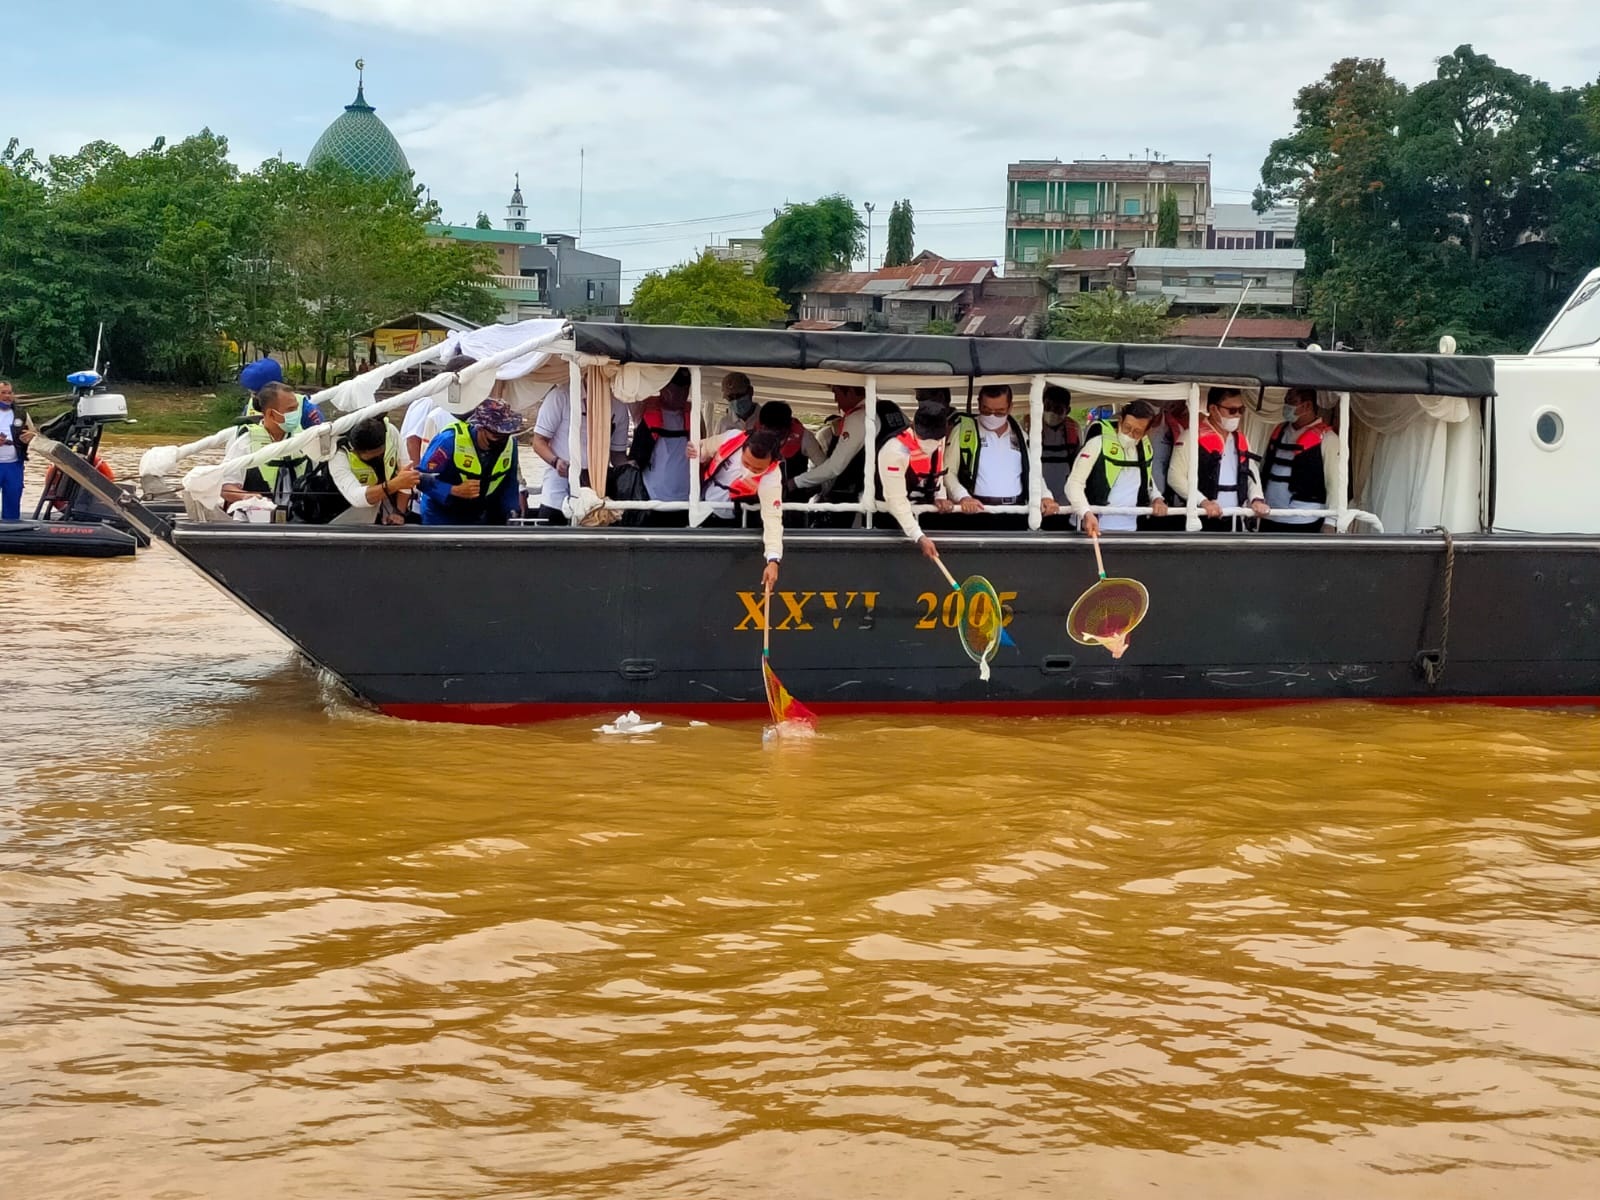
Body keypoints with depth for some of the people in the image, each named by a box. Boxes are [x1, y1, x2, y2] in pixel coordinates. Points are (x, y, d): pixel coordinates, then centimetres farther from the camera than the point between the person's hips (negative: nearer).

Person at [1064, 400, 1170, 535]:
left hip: (1131, 529, 5)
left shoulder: (1145, 448, 7)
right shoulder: (1098, 443, -12)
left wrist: (1156, 498, 4)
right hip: (1098, 529, -5)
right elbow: (1074, 483, -14)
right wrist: (1087, 513, -30)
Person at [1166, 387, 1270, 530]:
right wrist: (1203, 501, -24)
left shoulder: (1240, 439, 15)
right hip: (1198, 520, -7)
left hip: (1229, 521, 7)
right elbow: (1175, 476, -14)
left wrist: (1256, 499, 2)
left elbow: (1251, 472, 22)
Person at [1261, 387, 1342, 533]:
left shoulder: (1326, 438, -8)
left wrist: (1330, 522, -17)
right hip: (1270, 519, 7)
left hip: (1303, 523, -7)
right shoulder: (1279, 431, 13)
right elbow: (1262, 470, 19)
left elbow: (1334, 482, -11)